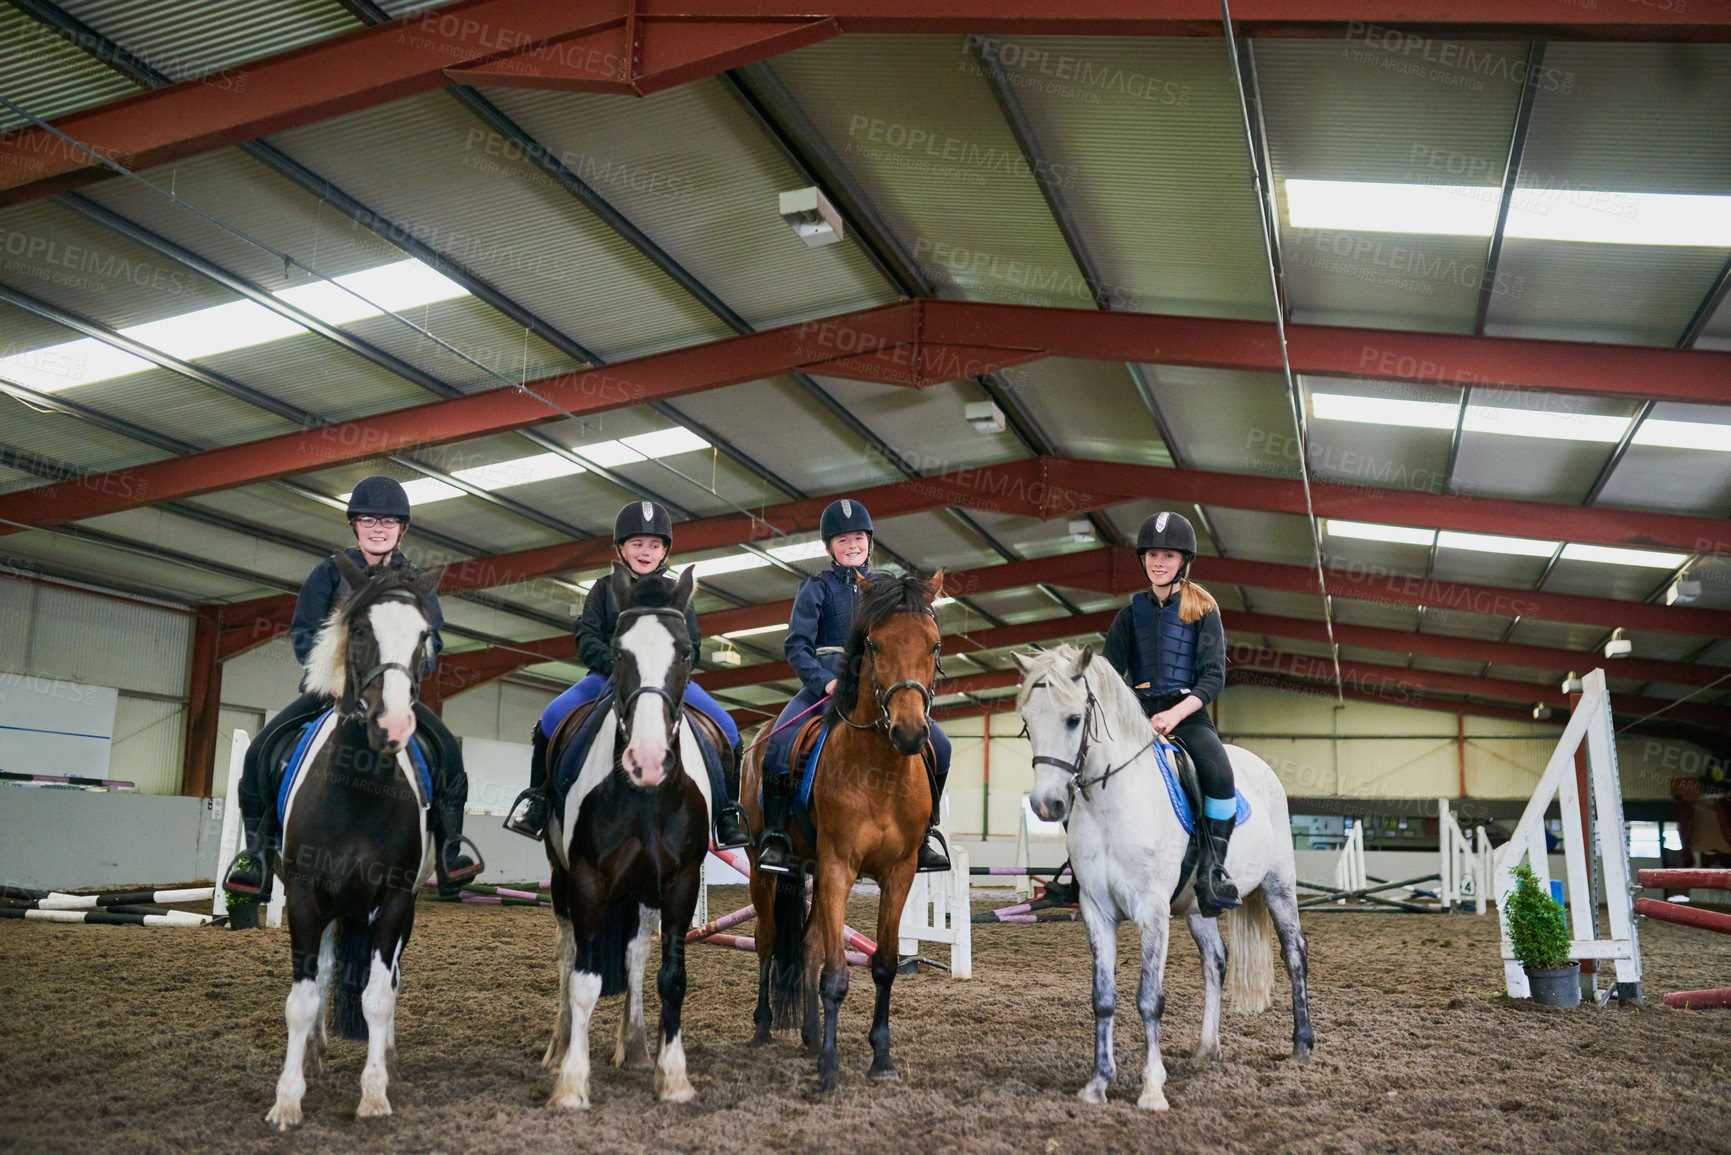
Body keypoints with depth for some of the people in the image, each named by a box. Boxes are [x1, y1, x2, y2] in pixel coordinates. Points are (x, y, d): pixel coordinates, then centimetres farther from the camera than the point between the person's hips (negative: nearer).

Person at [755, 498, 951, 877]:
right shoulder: (817, 588, 7)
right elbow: (796, 645, -2)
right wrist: (824, 682, -19)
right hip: (824, 683, -2)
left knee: (938, 746, -15)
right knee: (778, 743, -28)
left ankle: (926, 829, 3)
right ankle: (774, 836, -14)